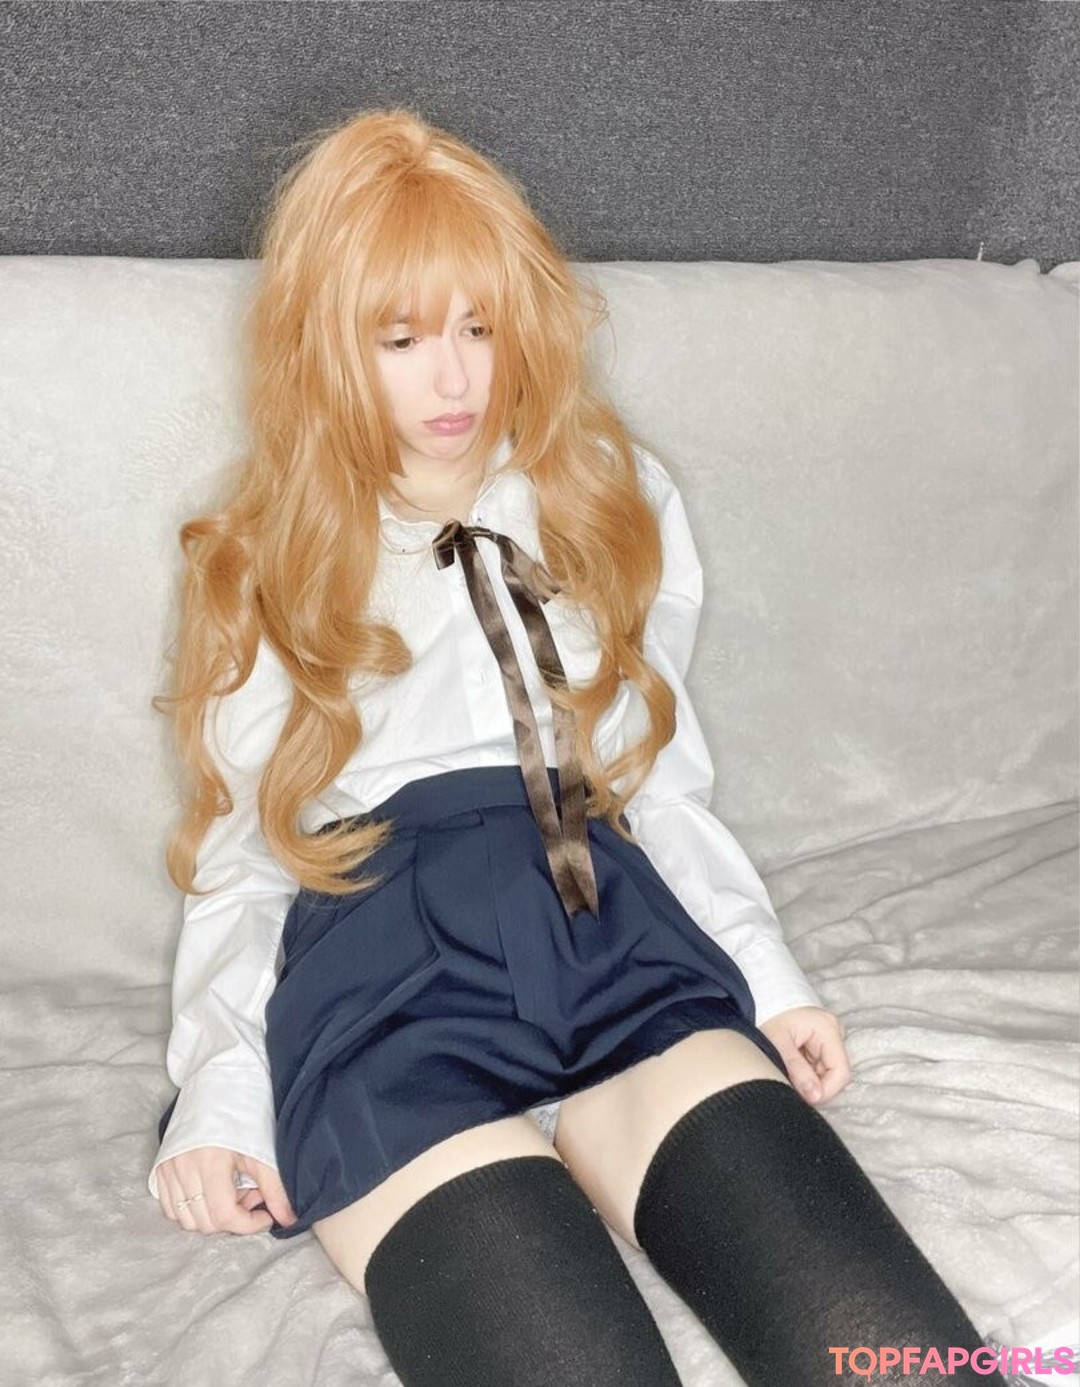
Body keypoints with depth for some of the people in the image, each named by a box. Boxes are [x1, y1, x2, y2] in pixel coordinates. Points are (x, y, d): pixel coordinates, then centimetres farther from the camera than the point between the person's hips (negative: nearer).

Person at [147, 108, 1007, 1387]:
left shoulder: (613, 505, 21)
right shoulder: (259, 572, 17)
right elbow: (238, 862, 15)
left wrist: (767, 975, 7)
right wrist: (219, 1086, -2)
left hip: (608, 923, 2)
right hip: (381, 952, -1)